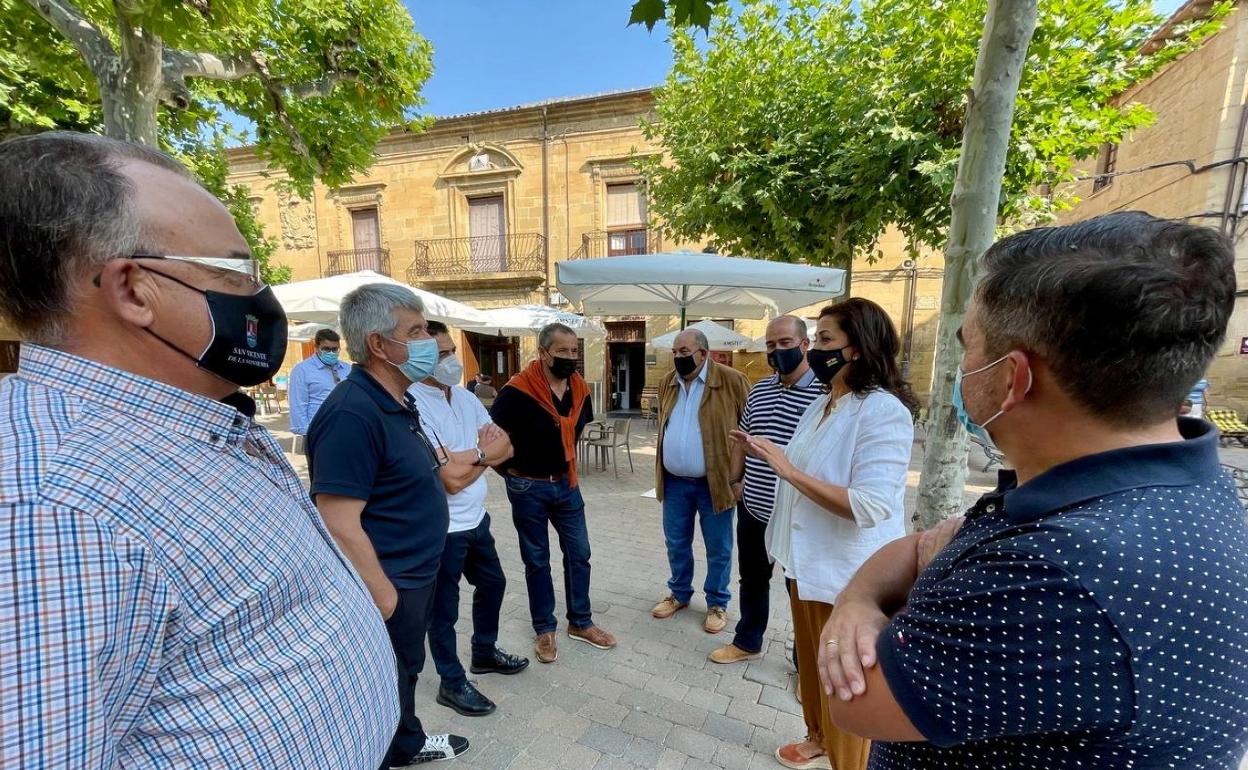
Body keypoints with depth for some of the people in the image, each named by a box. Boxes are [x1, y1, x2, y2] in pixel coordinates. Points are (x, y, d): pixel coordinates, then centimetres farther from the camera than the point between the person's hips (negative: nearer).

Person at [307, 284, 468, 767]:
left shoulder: (397, 403, 5)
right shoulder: (352, 413, -27)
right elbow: (340, 525, -28)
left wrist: (446, 466, 8)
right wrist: (385, 599, -23)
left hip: (415, 578, 10)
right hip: (388, 589, -10)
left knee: (406, 671, 30)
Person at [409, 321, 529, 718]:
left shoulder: (465, 397, 2)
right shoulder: (413, 407, -23)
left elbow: (506, 448, 1)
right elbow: (452, 478, -26)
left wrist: (469, 456, -17)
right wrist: (483, 451, -10)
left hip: (476, 518, 8)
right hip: (443, 529, -8)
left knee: (493, 583, 24)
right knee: (444, 607, 13)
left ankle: (485, 652, 48)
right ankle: (452, 683, 35)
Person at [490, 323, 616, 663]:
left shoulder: (580, 389, -3)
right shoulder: (518, 391, -22)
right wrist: (513, 472, -4)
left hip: (566, 484, 5)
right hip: (529, 488, -5)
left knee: (579, 554, 13)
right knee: (537, 561, 11)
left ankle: (580, 623, 33)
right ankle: (544, 630, 31)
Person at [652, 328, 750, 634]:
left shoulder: (732, 380, -12)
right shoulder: (667, 383, 5)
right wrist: (661, 472, 13)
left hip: (714, 482, -4)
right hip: (674, 481, 5)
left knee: (718, 548, 12)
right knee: (676, 543, 18)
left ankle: (717, 604, 33)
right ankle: (679, 594, 39)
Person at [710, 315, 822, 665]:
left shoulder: (824, 392, -15)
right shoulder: (758, 390, 6)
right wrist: (735, 480, 8)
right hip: (753, 508, 6)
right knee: (752, 579, 22)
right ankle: (747, 642, 43)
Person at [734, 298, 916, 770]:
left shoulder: (883, 410, -22)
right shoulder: (823, 403, 5)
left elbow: (869, 506, -29)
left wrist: (789, 470, -29)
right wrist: (769, 456, 4)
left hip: (847, 573, -8)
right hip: (808, 560, 8)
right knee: (812, 662, 26)